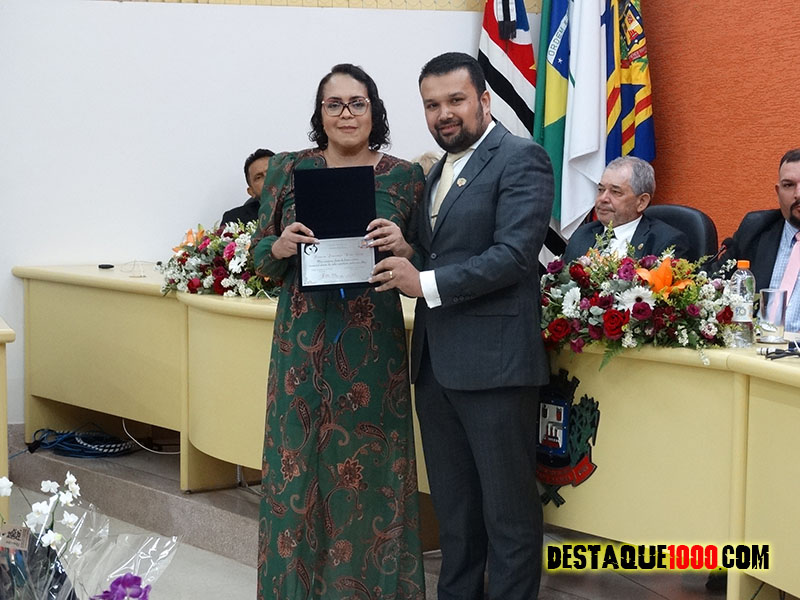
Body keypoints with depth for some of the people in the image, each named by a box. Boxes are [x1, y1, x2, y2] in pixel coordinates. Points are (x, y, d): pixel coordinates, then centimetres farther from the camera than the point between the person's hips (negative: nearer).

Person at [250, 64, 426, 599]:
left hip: (374, 346, 0)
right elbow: (260, 259, 8)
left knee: (369, 473, 4)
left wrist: (402, 248, -15)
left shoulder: (405, 177, 3)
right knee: (299, 468, 4)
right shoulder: (288, 169, 5)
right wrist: (281, 246, -13)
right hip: (303, 342, 1)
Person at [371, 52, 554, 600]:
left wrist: (427, 283, -19)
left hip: (492, 362, -8)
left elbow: (515, 254, -18)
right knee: (453, 507, 16)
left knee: (508, 509, 1)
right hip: (435, 363, 8)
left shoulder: (520, 159, -7)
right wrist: (400, 258, -1)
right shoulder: (437, 172, 19)